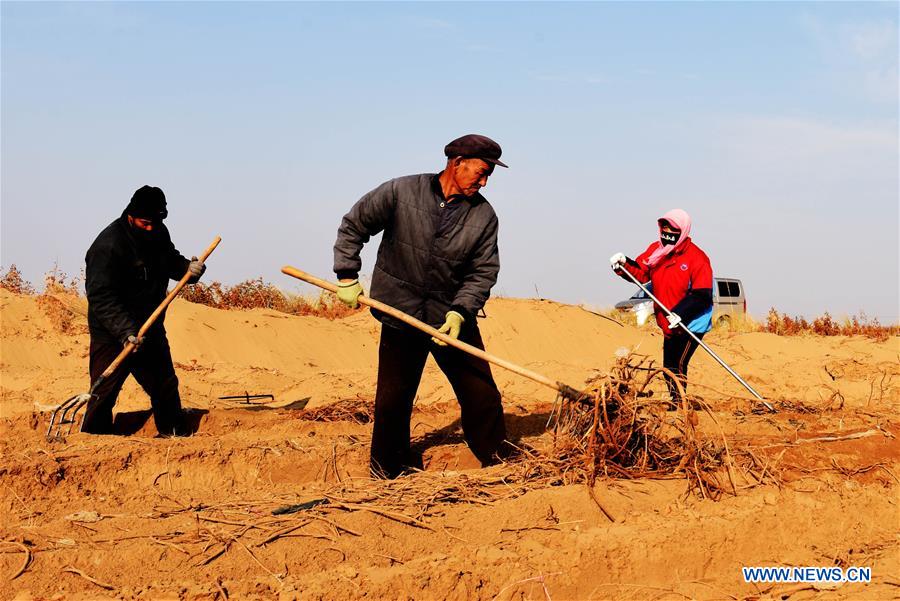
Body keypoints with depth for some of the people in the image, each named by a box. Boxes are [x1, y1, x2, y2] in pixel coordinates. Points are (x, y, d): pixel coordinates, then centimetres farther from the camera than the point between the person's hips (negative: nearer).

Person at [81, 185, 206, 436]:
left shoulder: (158, 233, 0)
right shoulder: (108, 245, -24)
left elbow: (171, 260, 18)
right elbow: (101, 297, -28)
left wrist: (188, 268, -7)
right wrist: (126, 332, -38)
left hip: (151, 328, 7)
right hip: (113, 335, -7)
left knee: (166, 386, 17)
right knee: (104, 392, -8)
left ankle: (175, 435, 33)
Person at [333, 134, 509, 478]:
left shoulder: (484, 215, -3)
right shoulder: (400, 192, -8)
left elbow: (484, 271, -3)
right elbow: (353, 226, 1)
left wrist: (460, 312, -17)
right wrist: (346, 277, -3)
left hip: (453, 317, 1)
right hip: (400, 313, -1)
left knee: (481, 394, -1)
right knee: (393, 398, 6)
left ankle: (497, 462, 15)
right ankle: (387, 468, 25)